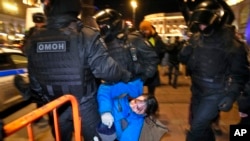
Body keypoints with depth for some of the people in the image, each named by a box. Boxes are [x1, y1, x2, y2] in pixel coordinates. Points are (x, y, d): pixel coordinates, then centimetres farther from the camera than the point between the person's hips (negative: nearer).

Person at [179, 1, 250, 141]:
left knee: (197, 128, -6)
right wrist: (187, 48, -14)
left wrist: (231, 95, -18)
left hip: (216, 93, -6)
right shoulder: (196, 38, 1)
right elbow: (184, 59, 7)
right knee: (200, 125, 20)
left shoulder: (231, 42, -12)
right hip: (198, 90, 6)